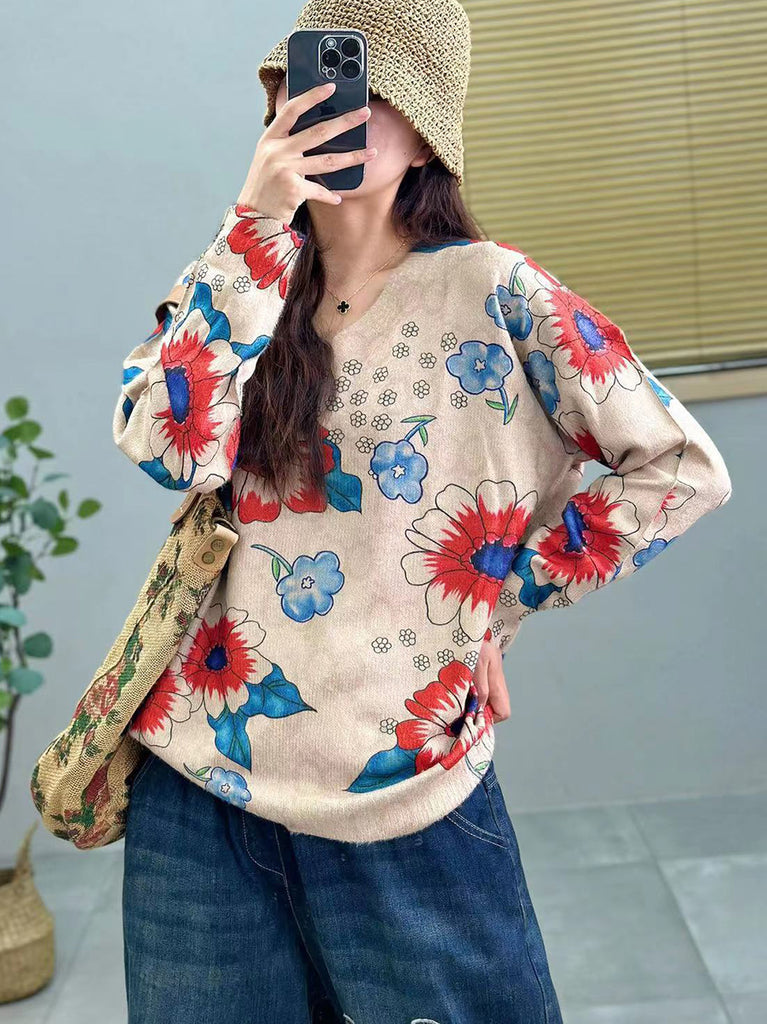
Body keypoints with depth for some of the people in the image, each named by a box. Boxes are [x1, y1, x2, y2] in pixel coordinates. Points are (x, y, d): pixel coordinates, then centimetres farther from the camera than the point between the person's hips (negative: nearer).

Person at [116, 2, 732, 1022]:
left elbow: (683, 468, -7)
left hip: (403, 800, -3)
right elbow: (170, 447, -14)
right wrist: (257, 224, -17)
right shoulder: (239, 281, 5)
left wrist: (502, 604, -6)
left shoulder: (489, 290, -7)